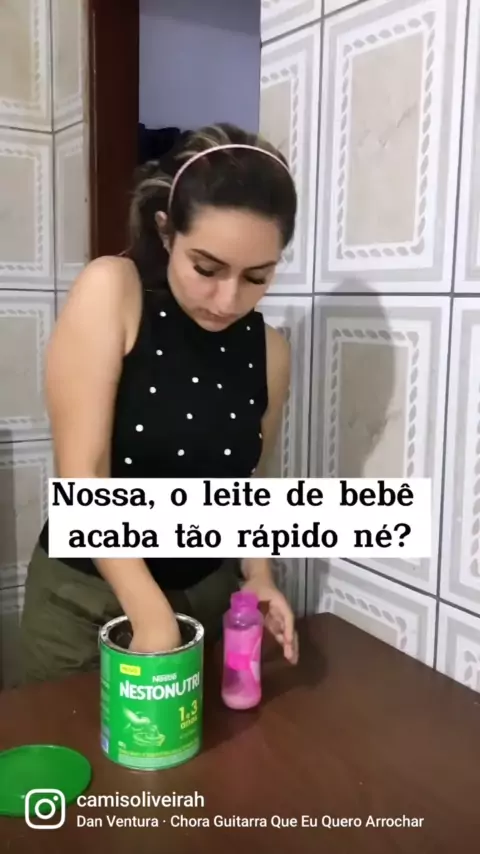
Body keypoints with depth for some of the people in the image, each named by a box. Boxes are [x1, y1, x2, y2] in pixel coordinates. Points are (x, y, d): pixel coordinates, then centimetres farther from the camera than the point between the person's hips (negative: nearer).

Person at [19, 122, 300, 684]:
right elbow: (82, 475, -21)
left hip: (209, 597, 4)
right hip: (84, 600, -3)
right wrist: (152, 616, -27)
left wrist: (257, 574, -6)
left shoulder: (268, 350, -4)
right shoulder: (109, 293, -16)